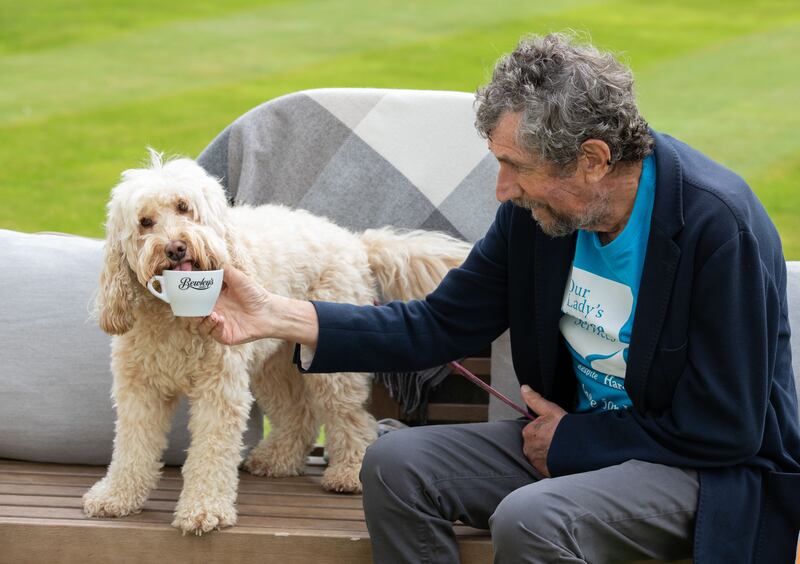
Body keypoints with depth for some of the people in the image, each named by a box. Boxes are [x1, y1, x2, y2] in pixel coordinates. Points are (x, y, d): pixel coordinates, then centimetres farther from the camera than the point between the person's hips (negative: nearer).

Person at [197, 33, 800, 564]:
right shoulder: (534, 210, -6)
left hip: (713, 472, -7)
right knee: (394, 464, -9)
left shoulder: (719, 225, -24)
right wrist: (278, 316, -6)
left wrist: (570, 441, -13)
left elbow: (726, 432, -21)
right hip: (568, 438, 7)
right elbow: (441, 324, 3)